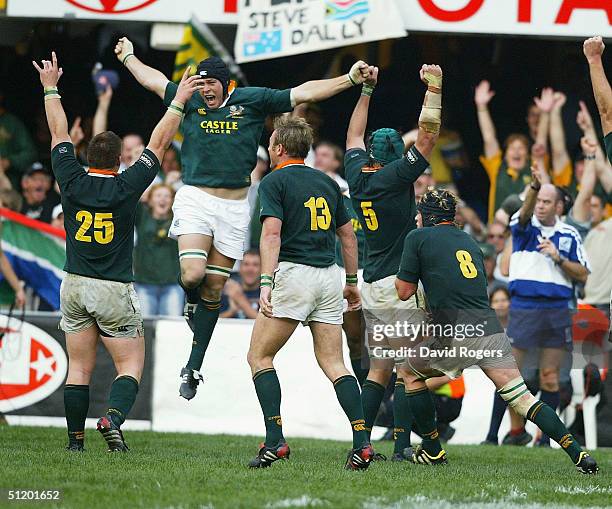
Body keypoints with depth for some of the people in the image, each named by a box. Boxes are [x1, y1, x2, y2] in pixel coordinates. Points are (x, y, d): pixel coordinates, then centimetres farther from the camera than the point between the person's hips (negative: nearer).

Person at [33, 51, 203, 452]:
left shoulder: (72, 182, -4)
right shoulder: (126, 188, -10)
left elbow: (59, 134, 8)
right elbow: (158, 143, -3)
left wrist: (51, 89, 19)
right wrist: (178, 102, 5)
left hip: (75, 285, 3)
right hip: (115, 290, -3)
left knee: (80, 367, 8)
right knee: (131, 363, 3)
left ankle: (75, 441, 6)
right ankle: (114, 418, -23)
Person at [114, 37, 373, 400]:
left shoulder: (252, 100, 5)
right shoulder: (191, 101, 8)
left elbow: (303, 94, 7)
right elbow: (154, 81, 25)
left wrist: (350, 80, 1)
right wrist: (128, 57, 38)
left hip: (234, 208, 0)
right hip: (195, 200, 0)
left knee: (214, 289, 4)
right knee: (192, 275, -21)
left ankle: (194, 368, 12)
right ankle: (191, 303, 18)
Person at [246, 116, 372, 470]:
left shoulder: (274, 182, -2)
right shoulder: (327, 183, 16)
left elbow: (272, 233, -14)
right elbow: (348, 235, 19)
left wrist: (266, 281, -21)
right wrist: (352, 282, 28)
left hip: (293, 273, -6)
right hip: (329, 277, 6)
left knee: (259, 356, 5)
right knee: (333, 362, 7)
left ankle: (275, 440, -7)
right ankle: (362, 441, -8)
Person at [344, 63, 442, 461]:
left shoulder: (357, 176, 6)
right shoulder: (394, 176, -11)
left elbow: (355, 136, 23)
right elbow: (428, 136, -14)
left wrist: (366, 90, 28)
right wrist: (434, 88, -10)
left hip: (371, 287, 7)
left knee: (379, 368, 11)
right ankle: (402, 447, -10)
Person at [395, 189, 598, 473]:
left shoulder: (418, 238, 7)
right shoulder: (469, 241, 24)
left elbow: (404, 291, 8)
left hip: (455, 337, -5)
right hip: (491, 330, 5)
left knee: (412, 373, 22)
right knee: (521, 398, -1)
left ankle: (432, 450, 20)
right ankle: (578, 454, -15)